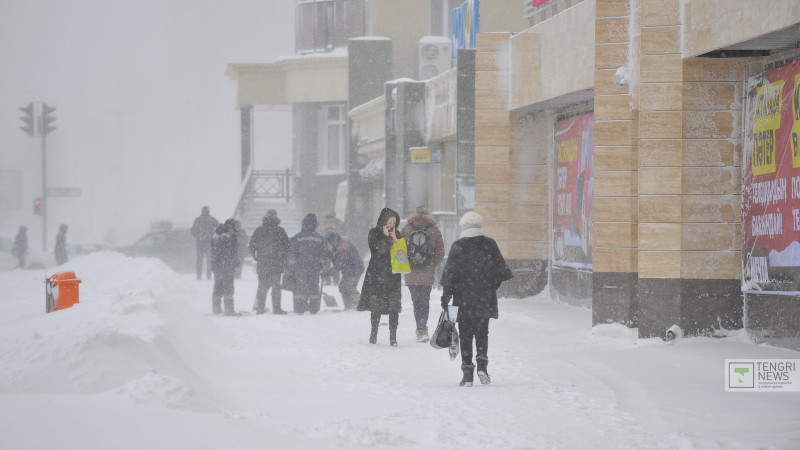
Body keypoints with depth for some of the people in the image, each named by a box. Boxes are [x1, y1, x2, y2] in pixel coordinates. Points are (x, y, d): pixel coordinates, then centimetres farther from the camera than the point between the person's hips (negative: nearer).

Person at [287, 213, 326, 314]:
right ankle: (314, 309, 11)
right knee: (314, 287, 10)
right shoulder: (319, 239, 4)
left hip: (300, 268, -3)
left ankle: (300, 309, 0)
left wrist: (291, 268, 2)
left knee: (300, 287, 2)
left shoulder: (297, 238, -7)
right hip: (315, 268, 3)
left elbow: (292, 255, -6)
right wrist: (320, 266, 21)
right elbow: (322, 255, 10)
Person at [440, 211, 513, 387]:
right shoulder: (489, 244, 1)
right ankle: (482, 364, -6)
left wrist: (445, 296, 2)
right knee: (482, 332, 13)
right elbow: (501, 269, 5)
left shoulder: (458, 246, -5)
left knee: (465, 335, 4)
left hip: (463, 300, -2)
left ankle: (467, 373, 0)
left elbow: (449, 273, -4)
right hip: (485, 299, 2)